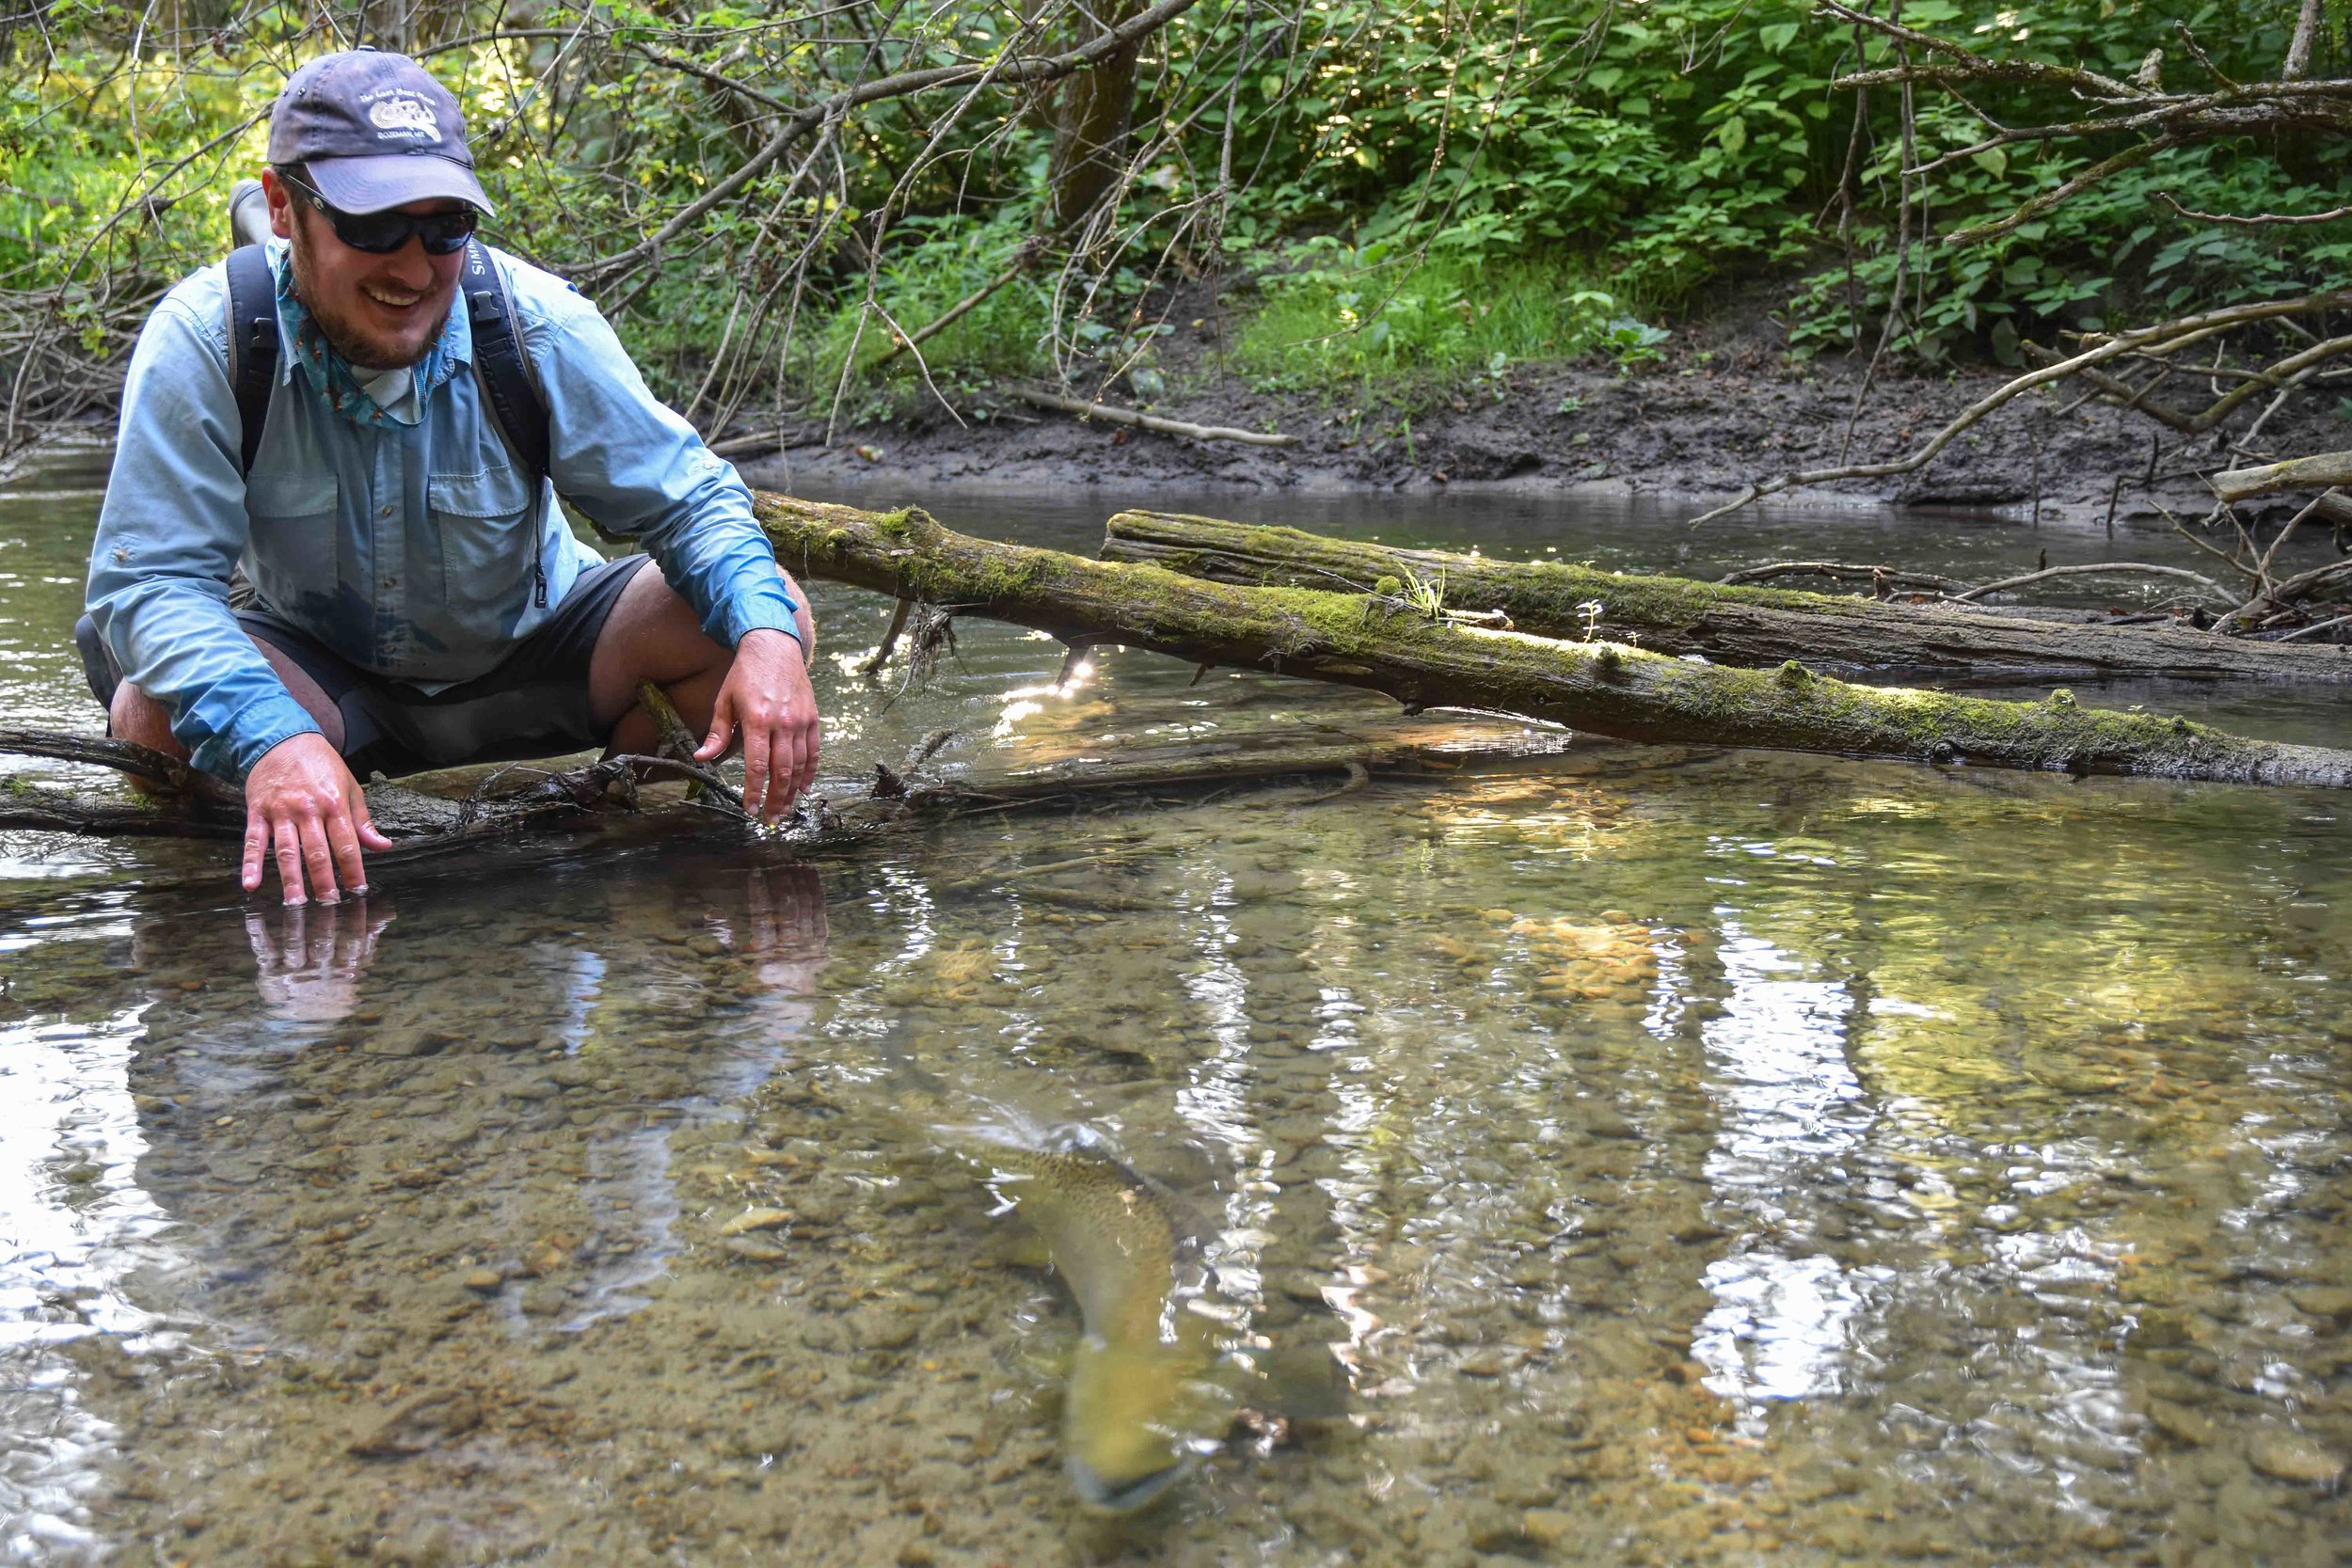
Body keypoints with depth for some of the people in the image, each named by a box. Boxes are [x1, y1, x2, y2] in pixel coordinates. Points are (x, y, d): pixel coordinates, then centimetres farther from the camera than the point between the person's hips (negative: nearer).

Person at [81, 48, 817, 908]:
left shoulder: (538, 326, -20)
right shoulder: (204, 341, -22)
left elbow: (690, 496, -14)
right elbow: (151, 577, -26)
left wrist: (766, 632, -37)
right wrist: (271, 738, -47)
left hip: (533, 655, 1)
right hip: (319, 670, 0)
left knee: (753, 617, -22)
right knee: (155, 712, -31)